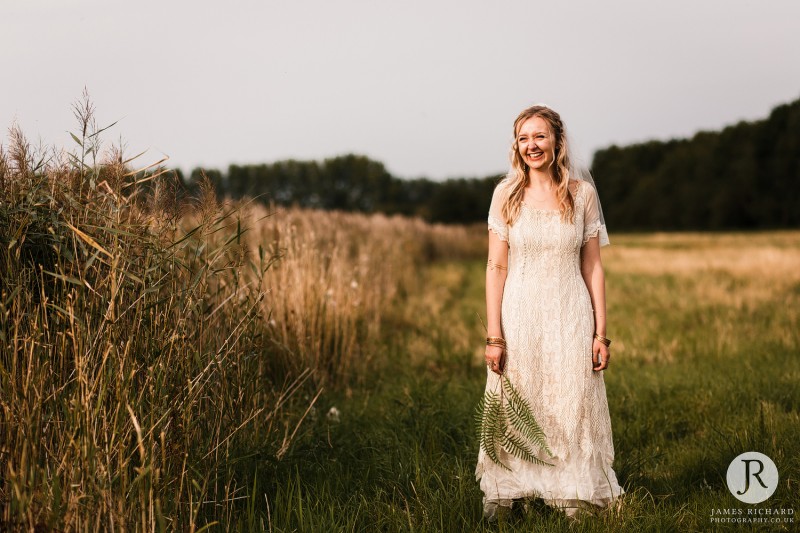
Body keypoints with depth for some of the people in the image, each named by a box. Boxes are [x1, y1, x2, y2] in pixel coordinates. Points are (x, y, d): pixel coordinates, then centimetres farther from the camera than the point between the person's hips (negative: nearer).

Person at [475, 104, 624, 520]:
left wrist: (601, 333, -1)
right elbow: (496, 266, -1)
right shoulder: (506, 194, 1)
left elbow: (592, 267, 3)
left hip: (570, 319, 0)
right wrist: (493, 335, -7)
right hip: (519, 317, 0)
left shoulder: (582, 193, 2)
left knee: (571, 415, 4)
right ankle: (500, 502, 17)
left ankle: (573, 503, 17)